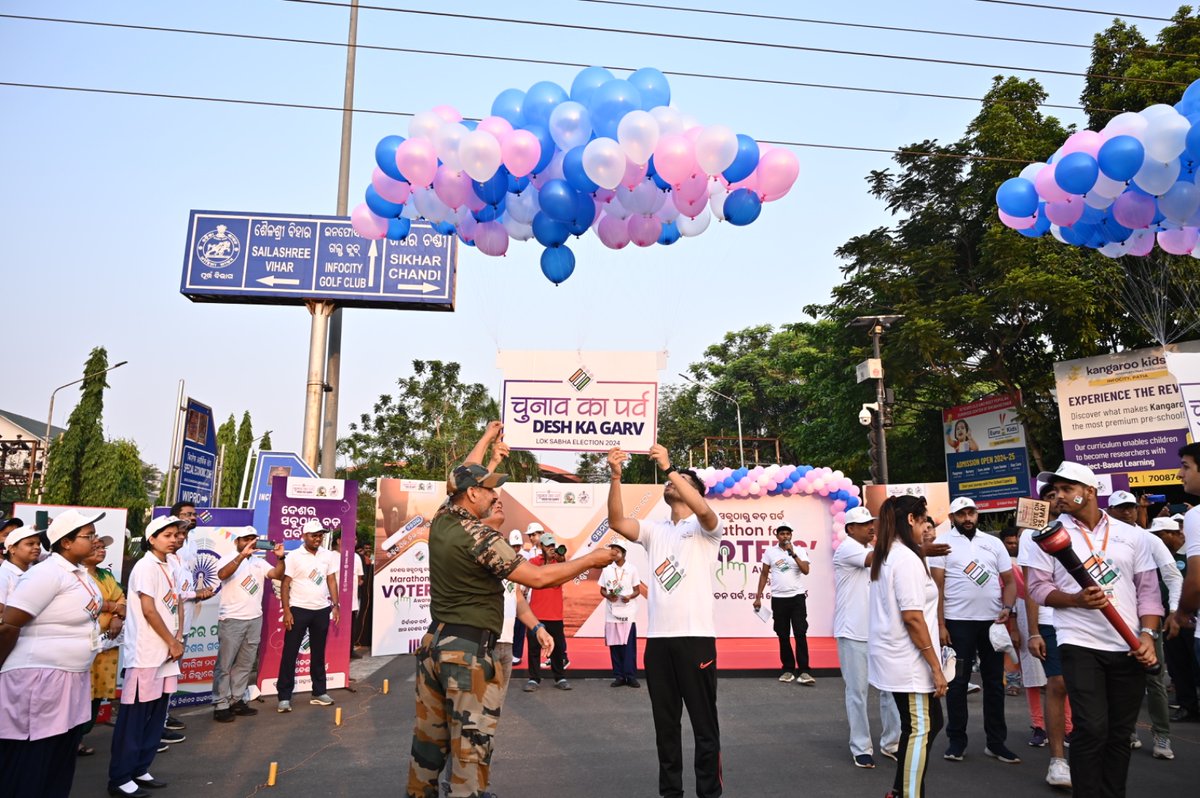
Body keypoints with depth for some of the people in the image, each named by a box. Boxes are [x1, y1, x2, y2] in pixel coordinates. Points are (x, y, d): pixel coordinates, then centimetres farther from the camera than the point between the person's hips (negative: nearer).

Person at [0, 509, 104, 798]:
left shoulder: (79, 573, 8)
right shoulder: (47, 573, -19)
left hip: (70, 679, 9)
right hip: (38, 680, -9)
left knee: (61, 763, 16)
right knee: (27, 772, 2)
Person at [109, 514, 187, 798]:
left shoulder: (169, 567, 12)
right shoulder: (146, 565, -12)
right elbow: (149, 610, -17)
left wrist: (178, 638, 3)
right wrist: (173, 643, -11)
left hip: (166, 651, 8)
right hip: (146, 653, -8)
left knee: (157, 714, 12)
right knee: (134, 716, -3)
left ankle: (139, 770, 22)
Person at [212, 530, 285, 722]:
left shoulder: (260, 562, 9)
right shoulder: (228, 559, -5)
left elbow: (278, 575, -3)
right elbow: (222, 575, -27)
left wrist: (281, 558, -21)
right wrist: (243, 555, -36)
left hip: (255, 619, 6)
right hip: (231, 620, -6)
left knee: (245, 664, 11)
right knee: (225, 664, 1)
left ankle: (236, 700, 20)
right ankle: (220, 705, 7)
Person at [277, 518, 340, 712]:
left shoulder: (328, 556, 4)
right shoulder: (294, 556, -6)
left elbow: (332, 581, 8)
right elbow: (285, 585, -6)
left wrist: (335, 605, 2)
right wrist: (286, 611, -11)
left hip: (322, 610, 4)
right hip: (299, 610, -4)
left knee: (318, 653, 12)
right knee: (290, 653, 1)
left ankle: (319, 693, 22)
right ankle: (284, 697, 9)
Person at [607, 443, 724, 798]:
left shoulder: (706, 527, 1)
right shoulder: (654, 530, 14)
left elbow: (702, 509, -23)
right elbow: (616, 521, -3)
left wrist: (669, 467, -24)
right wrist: (615, 477, -15)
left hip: (696, 637, -5)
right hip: (658, 639, 5)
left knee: (704, 723, 4)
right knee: (665, 723, 14)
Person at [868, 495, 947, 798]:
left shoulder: (884, 557, 12)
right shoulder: (907, 558, -18)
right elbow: (913, 617, -22)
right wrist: (936, 667, -18)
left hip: (893, 657, 10)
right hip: (908, 661, -10)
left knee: (931, 722, 18)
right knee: (919, 730, 1)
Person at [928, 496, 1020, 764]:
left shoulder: (993, 543, 10)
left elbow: (1009, 580, 9)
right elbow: (937, 586, -5)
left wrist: (1007, 607, -10)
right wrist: (940, 625, -10)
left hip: (993, 621, 4)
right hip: (958, 622, -3)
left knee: (995, 681, 10)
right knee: (958, 681, 4)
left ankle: (996, 742, 21)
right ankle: (956, 741, 14)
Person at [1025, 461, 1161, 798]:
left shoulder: (1132, 535, 7)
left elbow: (1148, 589, 7)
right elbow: (1037, 586, 0)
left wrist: (1147, 634, -5)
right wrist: (1076, 599, -17)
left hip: (1129, 648, 3)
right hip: (1080, 645, -3)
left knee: (1120, 732, 10)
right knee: (1091, 730, -8)